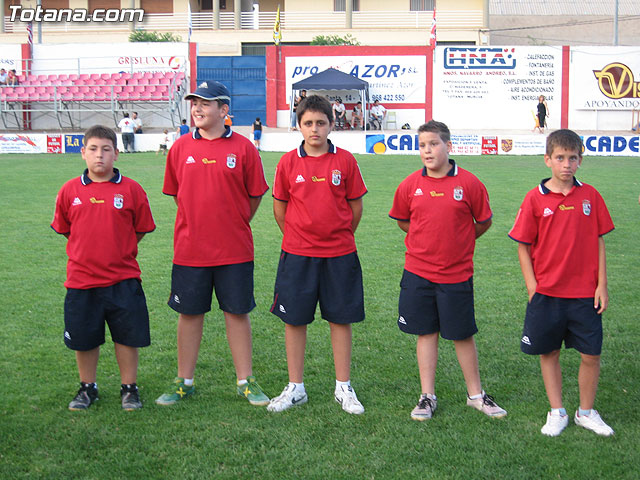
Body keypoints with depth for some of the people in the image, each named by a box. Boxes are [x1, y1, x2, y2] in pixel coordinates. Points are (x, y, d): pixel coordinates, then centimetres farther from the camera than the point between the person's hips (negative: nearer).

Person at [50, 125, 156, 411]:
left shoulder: (131, 189, -4)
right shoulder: (70, 191, 1)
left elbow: (141, 229, 6)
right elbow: (63, 229, 12)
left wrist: (119, 251, 7)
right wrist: (92, 250, 11)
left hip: (123, 279, -1)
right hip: (81, 279, 2)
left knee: (127, 336, 5)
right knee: (83, 338, 11)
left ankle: (129, 388, 22)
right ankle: (87, 388, 30)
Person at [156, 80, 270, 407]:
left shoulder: (243, 147, -4)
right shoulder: (181, 147, 3)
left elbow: (255, 194, 4)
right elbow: (176, 193, 13)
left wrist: (235, 225, 9)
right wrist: (200, 222, 13)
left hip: (234, 248, -2)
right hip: (189, 248, 2)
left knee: (237, 312, 7)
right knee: (189, 313, 9)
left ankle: (246, 381, 18)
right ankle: (184, 382, 21)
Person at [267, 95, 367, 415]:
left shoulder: (345, 160, -2)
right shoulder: (288, 163, 0)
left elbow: (356, 205, 5)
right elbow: (279, 207, 8)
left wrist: (340, 237, 9)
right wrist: (298, 237, 9)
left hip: (339, 255, 0)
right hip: (297, 255, 1)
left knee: (341, 319, 6)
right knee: (294, 319, 6)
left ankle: (343, 388, 19)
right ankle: (295, 388, 19)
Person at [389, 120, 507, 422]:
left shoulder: (469, 183, -7)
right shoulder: (410, 185, -1)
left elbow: (483, 222, 4)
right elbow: (402, 221, 14)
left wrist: (460, 241, 9)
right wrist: (430, 239, 10)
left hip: (457, 274, -2)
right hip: (418, 272, 2)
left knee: (463, 335, 8)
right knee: (426, 332, 9)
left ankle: (475, 394, 25)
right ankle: (427, 396, 20)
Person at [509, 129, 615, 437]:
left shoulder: (589, 195, 1)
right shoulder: (535, 198, -4)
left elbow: (599, 241, 4)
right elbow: (523, 246, 0)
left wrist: (601, 285, 0)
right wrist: (532, 287, -6)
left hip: (585, 293, 1)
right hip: (546, 292, -1)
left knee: (591, 354, 4)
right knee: (549, 353, 9)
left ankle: (586, 412, 24)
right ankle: (557, 413, 25)